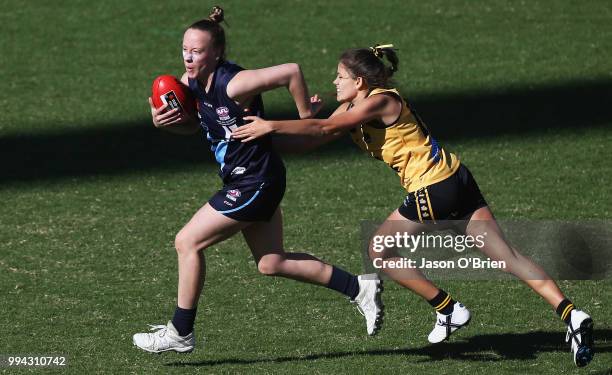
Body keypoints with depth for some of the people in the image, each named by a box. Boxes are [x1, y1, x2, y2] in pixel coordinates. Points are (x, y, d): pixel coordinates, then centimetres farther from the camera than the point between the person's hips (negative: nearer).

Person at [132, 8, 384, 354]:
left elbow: (291, 71, -31)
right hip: (244, 182, 10)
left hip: (255, 183, -10)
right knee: (271, 264, 15)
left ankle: (181, 333, 7)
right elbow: (191, 125, 16)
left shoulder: (234, 84, -26)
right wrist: (163, 121, -6)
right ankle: (359, 288, 23)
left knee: (188, 242, -5)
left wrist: (306, 116, -17)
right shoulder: (191, 83, 1)